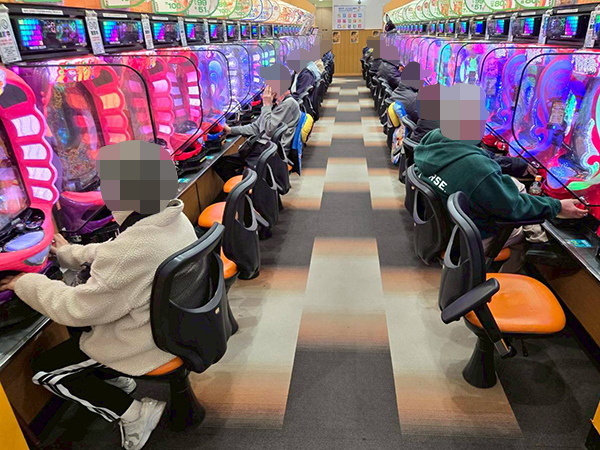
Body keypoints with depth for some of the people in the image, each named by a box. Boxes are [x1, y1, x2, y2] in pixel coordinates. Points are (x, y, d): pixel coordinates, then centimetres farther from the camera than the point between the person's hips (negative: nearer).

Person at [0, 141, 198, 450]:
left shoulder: (131, 251, -36)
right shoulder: (174, 218, -9)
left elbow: (75, 308, -22)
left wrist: (26, 283, -5)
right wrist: (71, 253, 20)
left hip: (146, 343, -8)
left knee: (43, 370, 12)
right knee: (77, 331, 26)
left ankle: (134, 413, 8)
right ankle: (118, 381, 26)